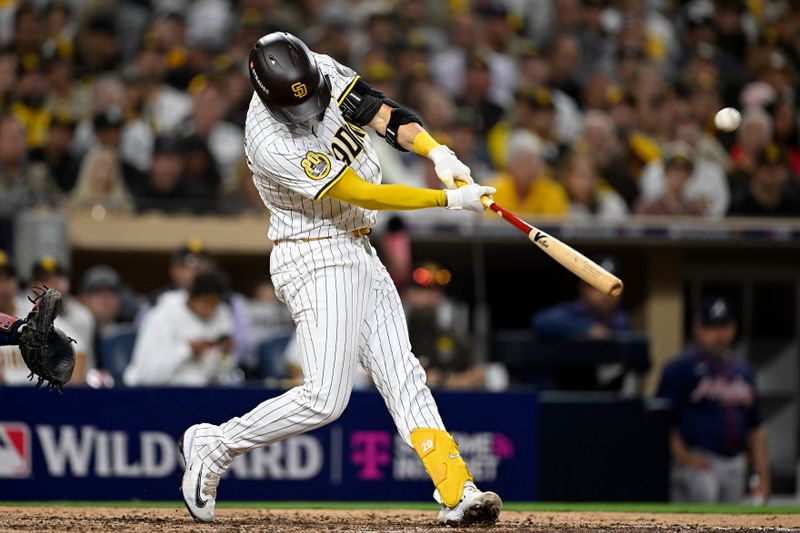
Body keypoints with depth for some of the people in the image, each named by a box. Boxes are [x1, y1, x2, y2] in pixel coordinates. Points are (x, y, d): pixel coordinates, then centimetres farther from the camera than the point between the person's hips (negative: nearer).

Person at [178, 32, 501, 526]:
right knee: (325, 398, -13)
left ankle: (457, 491, -4)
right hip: (316, 259, -8)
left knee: (403, 375, 1)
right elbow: (364, 194, -25)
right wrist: (450, 199, -21)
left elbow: (382, 111, -1)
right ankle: (213, 446, 2)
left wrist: (437, 151, -19)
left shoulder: (321, 69, -6)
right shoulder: (272, 144, -28)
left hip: (357, 252, 8)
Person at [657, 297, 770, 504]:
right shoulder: (681, 368, -4)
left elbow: (755, 427, 19)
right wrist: (684, 457, -17)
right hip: (699, 464, -7)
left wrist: (762, 474, 11)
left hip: (735, 466, 7)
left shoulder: (743, 371, 16)